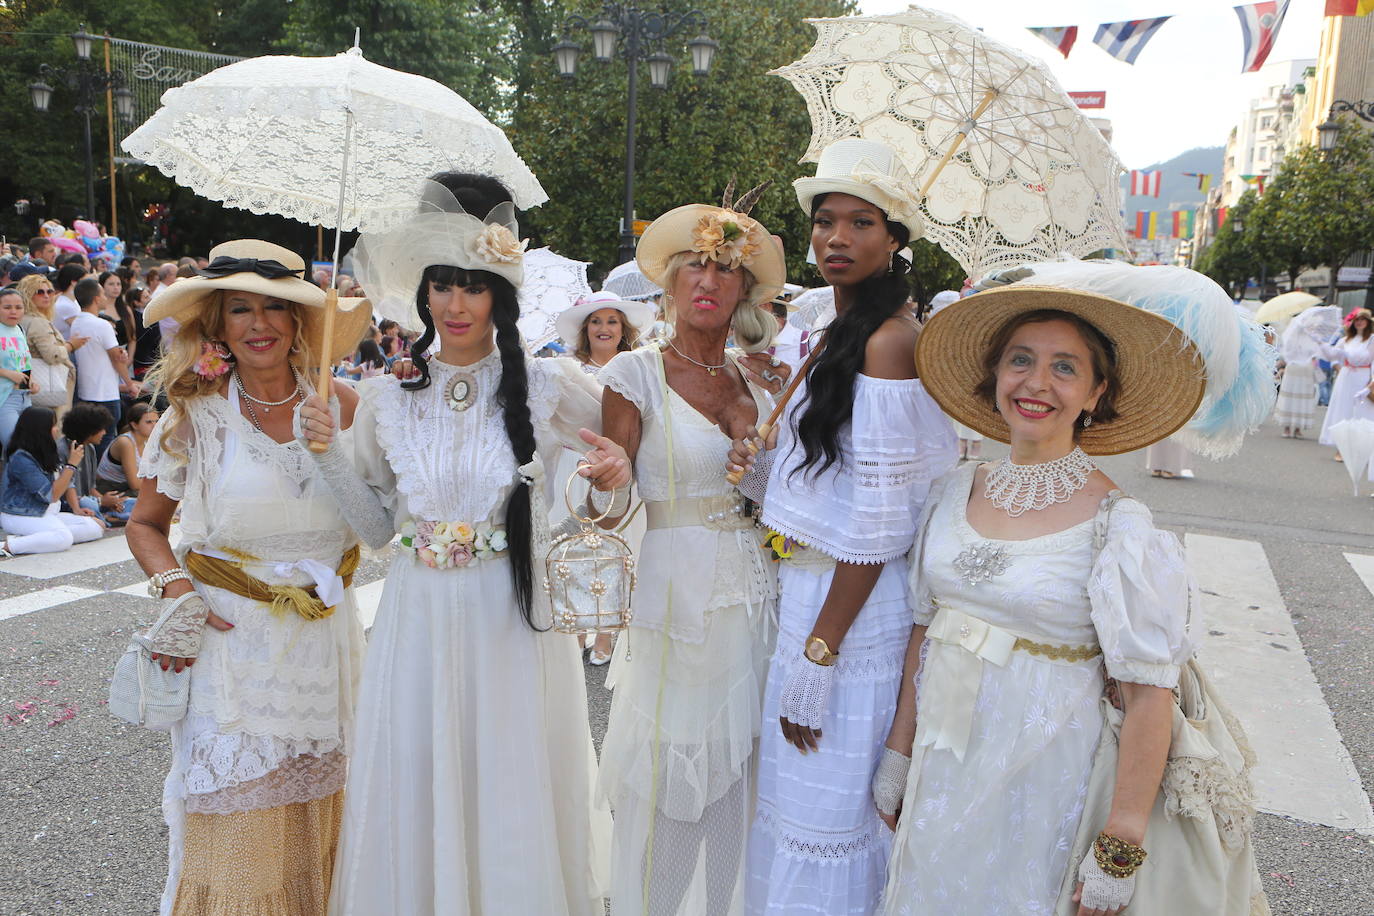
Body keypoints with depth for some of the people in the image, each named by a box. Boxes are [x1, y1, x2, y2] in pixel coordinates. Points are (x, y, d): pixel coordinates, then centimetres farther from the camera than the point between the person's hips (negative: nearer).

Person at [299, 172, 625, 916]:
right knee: (416, 794, 14)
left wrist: (618, 473, -15)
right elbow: (378, 524, 8)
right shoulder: (386, 395, 2)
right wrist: (329, 451, -5)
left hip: (515, 620, -2)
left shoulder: (546, 387, -6)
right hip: (418, 622, 2)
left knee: (513, 793, 12)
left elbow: (623, 440, 7)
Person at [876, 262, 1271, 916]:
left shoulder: (1120, 529, -17)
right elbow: (923, 632, 5)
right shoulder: (955, 494, -1)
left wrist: (1118, 853, -14)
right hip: (939, 775, 5)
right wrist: (899, 754, 8)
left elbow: (1149, 698, -15)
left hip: (1042, 782, -5)